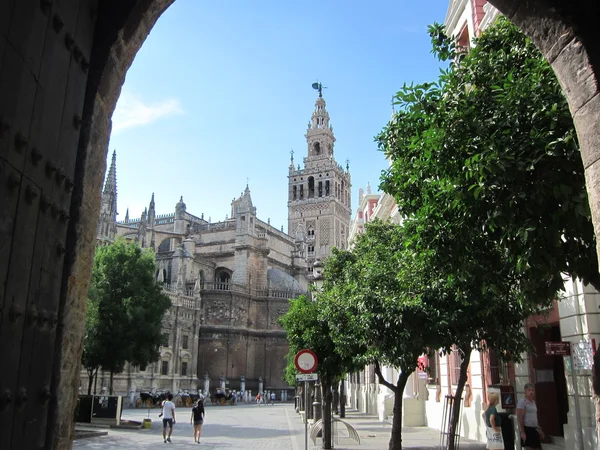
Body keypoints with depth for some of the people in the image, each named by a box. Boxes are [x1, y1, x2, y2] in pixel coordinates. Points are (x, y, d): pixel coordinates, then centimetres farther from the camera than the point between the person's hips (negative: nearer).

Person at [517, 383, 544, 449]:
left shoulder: (533, 402, 16)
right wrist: (522, 432, -20)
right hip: (527, 429, -9)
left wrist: (539, 429, 18)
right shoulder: (522, 402, -11)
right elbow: (520, 418, -16)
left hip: (534, 429, 9)